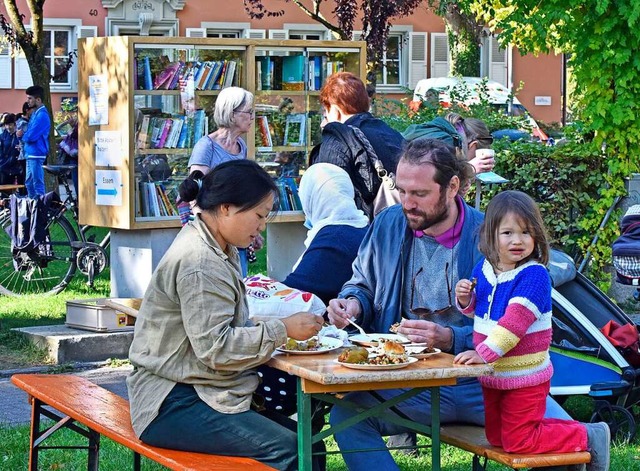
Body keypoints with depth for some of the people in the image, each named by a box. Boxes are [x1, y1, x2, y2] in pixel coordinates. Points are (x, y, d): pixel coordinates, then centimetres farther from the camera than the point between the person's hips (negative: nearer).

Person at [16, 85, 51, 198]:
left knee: (38, 184, -7)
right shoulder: (35, 113, 15)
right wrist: (22, 133, -2)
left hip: (36, 154, -10)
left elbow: (31, 136, -22)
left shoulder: (42, 115, -16)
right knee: (29, 183, 17)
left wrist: (22, 135, 0)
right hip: (30, 154, 10)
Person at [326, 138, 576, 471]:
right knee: (345, 417, -26)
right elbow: (363, 283, 22)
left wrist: (449, 339, -24)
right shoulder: (388, 225, 5)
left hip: (483, 383, -3)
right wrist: (353, 304, -1)